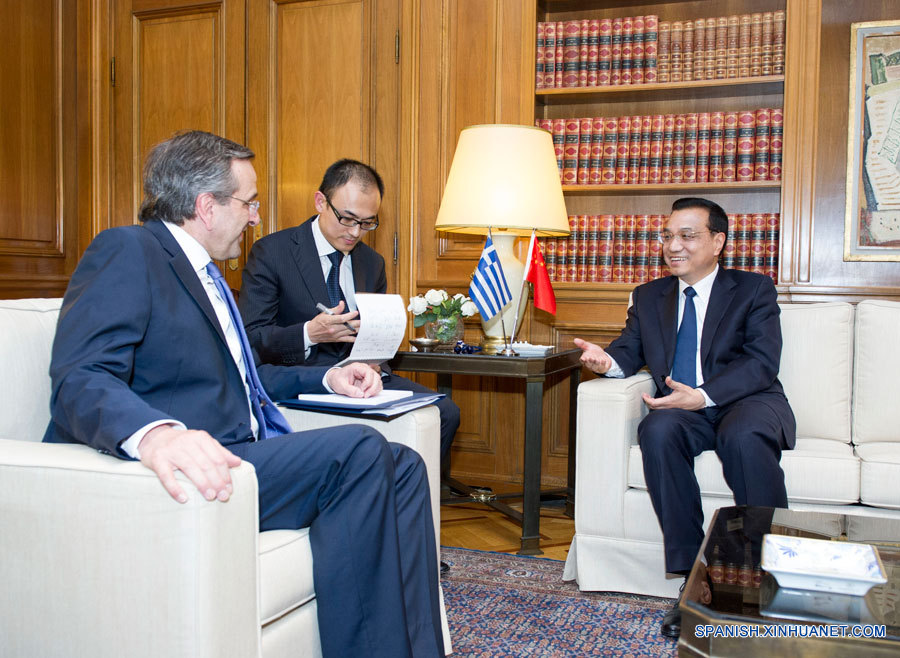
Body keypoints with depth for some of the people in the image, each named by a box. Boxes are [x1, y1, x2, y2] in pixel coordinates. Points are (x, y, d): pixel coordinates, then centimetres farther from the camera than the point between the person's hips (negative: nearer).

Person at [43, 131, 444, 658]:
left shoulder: (204, 273, 25)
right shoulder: (127, 251, -5)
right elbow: (81, 377, -20)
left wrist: (326, 378, 21)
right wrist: (154, 434, -42)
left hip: (240, 456, 10)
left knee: (401, 466, -4)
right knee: (359, 450, -25)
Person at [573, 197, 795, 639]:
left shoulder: (754, 289, 6)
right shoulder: (649, 296, 20)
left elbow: (762, 362, -7)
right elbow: (631, 349, 11)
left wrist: (702, 396, -22)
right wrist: (607, 360, -15)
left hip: (746, 401, -2)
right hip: (681, 407, 3)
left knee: (745, 437, -37)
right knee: (658, 432, -33)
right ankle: (691, 575, -27)